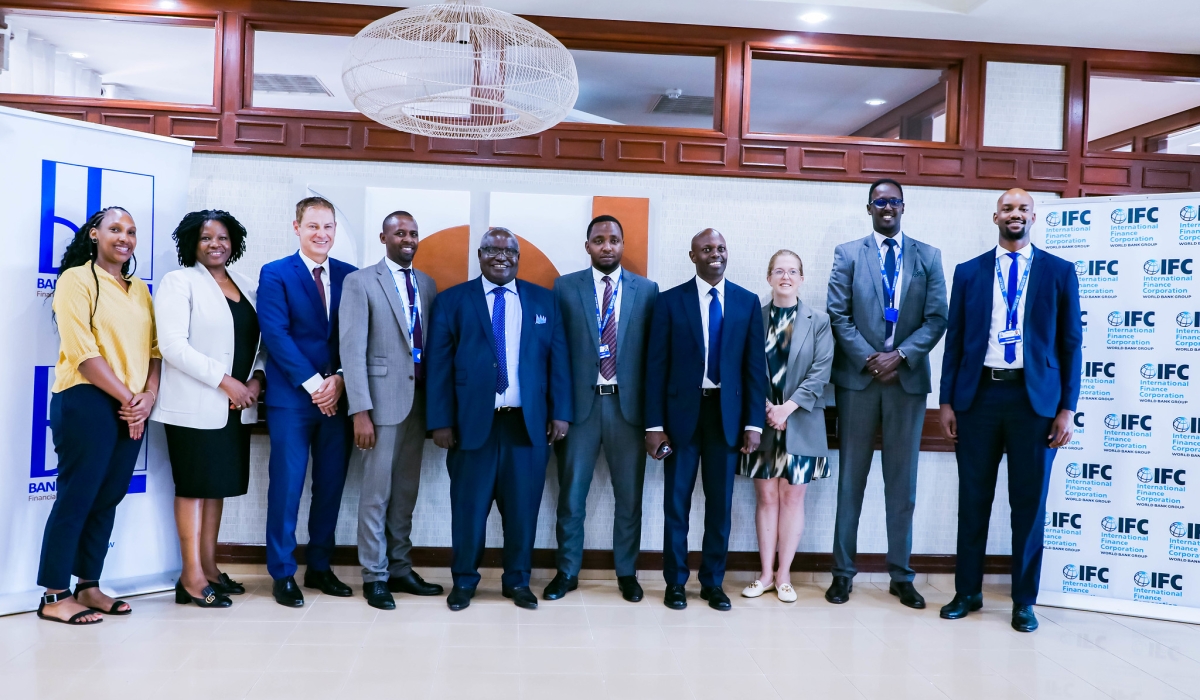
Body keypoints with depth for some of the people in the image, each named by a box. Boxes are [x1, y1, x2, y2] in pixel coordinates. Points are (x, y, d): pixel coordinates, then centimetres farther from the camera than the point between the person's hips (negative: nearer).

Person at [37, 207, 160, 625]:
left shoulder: (140, 290, 17)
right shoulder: (76, 279, -4)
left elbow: (154, 347, 12)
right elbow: (82, 351, -12)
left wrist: (148, 396, -5)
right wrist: (128, 397, -12)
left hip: (132, 409, 6)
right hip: (87, 402, -6)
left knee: (108, 499, 9)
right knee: (76, 497, -4)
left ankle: (88, 586, 18)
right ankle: (54, 597, 4)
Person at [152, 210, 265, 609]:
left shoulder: (246, 288, 13)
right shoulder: (179, 282, -4)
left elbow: (258, 342, 14)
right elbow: (173, 345, -14)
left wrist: (257, 379, -6)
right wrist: (226, 381, -18)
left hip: (236, 407, 6)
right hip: (195, 406, -6)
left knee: (218, 486, 10)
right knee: (194, 486, -1)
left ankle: (209, 568, 19)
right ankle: (192, 577, 5)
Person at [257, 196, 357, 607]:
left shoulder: (350, 276, 10)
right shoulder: (275, 274, 0)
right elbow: (275, 334, -9)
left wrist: (339, 379, -8)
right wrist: (313, 383, -14)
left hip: (337, 396, 4)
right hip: (292, 397, -3)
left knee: (331, 485, 8)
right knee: (287, 486, 0)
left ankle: (320, 567, 22)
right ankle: (283, 574, 12)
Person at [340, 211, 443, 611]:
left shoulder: (427, 285, 12)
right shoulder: (360, 282, -3)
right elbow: (352, 349, -10)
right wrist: (360, 411, -16)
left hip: (419, 399, 5)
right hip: (382, 400, -5)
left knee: (406, 492, 13)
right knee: (376, 493, 3)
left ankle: (400, 569, 24)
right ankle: (375, 576, 15)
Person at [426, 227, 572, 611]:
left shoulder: (544, 300, 11)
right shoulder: (452, 301, 5)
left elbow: (558, 359, 8)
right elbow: (439, 365, 1)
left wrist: (560, 412, 1)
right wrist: (441, 421, -6)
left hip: (530, 423, 2)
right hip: (473, 422, -1)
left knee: (523, 507, 8)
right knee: (469, 507, 7)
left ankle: (517, 581, 25)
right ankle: (464, 580, 25)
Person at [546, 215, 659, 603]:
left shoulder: (647, 290, 4)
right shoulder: (565, 287, 3)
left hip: (628, 403, 1)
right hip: (579, 402, 0)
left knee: (629, 494, 10)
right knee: (571, 494, 8)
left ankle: (626, 572, 26)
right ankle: (567, 571, 23)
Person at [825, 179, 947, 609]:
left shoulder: (928, 256, 8)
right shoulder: (847, 254, 6)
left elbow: (937, 319, 2)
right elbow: (838, 315, -1)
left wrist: (899, 356, -12)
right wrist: (869, 359, -11)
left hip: (908, 378, 1)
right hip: (857, 378, -1)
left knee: (902, 480, 8)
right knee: (851, 477, 5)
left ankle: (901, 576, 17)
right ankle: (843, 571, 13)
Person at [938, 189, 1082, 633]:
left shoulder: (1059, 272, 5)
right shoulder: (969, 273, 8)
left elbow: (1070, 343, 3)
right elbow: (954, 340, 7)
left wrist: (1067, 408, -3)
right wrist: (946, 401, 2)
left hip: (1035, 398, -1)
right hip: (978, 395, 1)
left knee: (1029, 503, 5)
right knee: (973, 499, 8)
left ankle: (1024, 601, 20)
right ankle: (967, 592, 22)